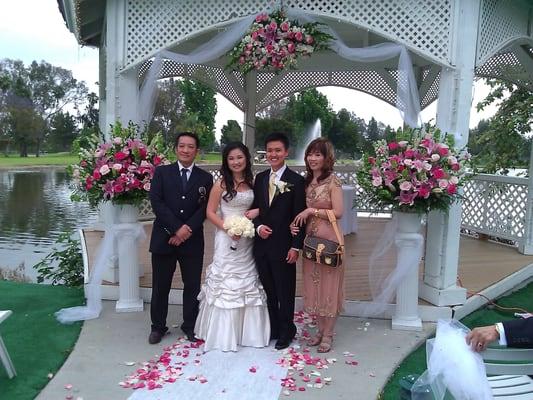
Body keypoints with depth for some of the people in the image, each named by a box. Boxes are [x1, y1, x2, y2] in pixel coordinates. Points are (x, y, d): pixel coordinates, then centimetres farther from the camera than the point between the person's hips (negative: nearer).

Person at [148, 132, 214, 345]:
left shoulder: (205, 178, 6)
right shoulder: (161, 172, 3)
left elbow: (205, 208, -2)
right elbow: (156, 203, -7)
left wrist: (187, 229, -15)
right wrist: (177, 228, -15)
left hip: (192, 240, 1)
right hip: (164, 237, 0)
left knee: (192, 285, 9)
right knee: (160, 286, 9)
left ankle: (190, 326, 26)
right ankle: (158, 326, 27)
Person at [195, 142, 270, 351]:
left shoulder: (252, 182, 6)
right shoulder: (221, 183, -5)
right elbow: (210, 212, -6)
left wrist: (258, 211, -8)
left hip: (247, 240, 4)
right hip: (226, 237, -4)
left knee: (248, 283, 10)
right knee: (225, 283, 2)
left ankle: (248, 331, 25)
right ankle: (223, 333, 15)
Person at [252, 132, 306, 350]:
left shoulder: (296, 180, -7)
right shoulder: (260, 178, 9)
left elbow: (298, 216, -9)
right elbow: (254, 208, 13)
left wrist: (295, 246, -12)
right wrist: (258, 226, -7)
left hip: (283, 246, -4)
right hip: (261, 244, 5)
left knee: (285, 291, 8)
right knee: (268, 291, 15)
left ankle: (286, 331, 27)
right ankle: (272, 328, 31)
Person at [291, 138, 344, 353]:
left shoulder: (333, 181, -9)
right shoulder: (307, 181, 10)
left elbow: (338, 212, -15)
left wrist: (312, 210, -15)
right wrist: (296, 223, -2)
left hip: (328, 238, -6)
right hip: (310, 238, 6)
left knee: (328, 285, 4)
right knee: (314, 285, 13)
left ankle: (328, 334, 18)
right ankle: (320, 330, 28)